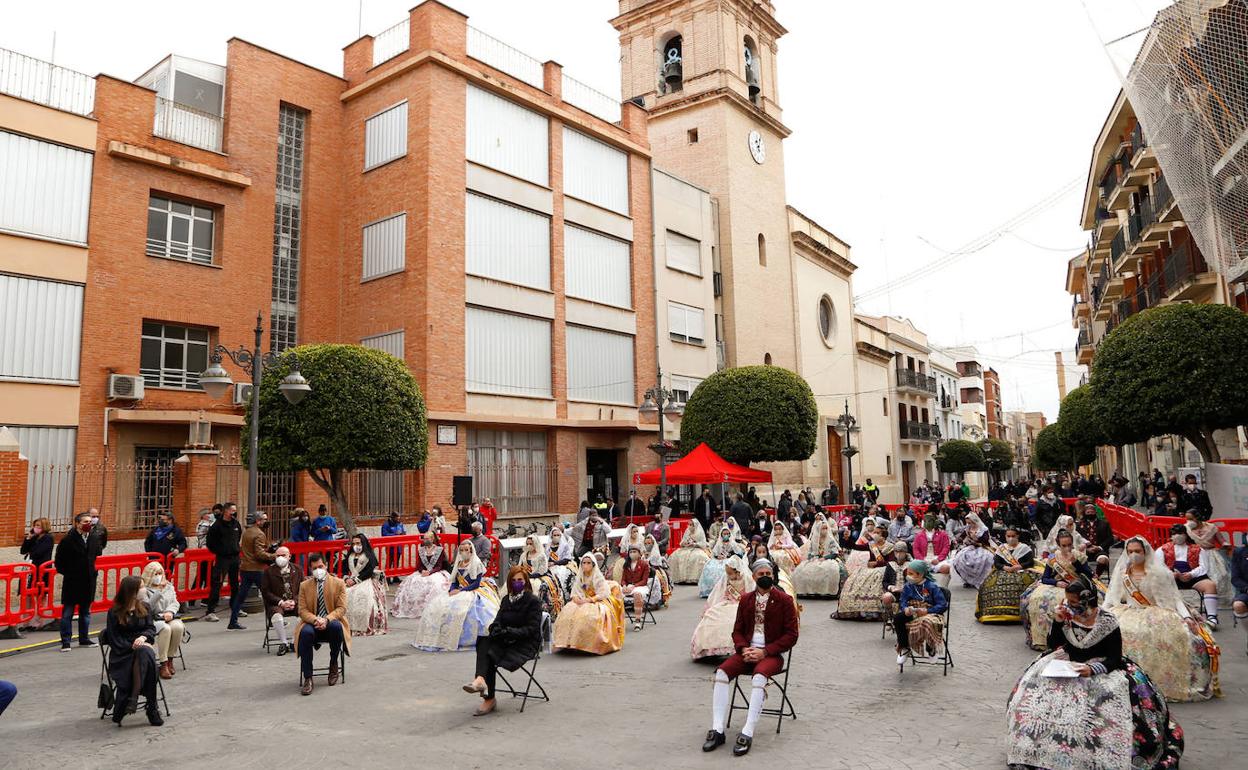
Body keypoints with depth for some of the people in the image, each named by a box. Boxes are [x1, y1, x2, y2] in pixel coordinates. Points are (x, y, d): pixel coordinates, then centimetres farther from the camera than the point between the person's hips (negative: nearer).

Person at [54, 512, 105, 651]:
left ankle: (84, 639, 23)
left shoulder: (95, 538, 3)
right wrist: (65, 573, -4)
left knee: (86, 611, 14)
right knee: (67, 612, 0)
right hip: (72, 582, -5)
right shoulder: (68, 540, -11)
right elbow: (59, 560, -5)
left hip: (89, 581, 5)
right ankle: (65, 642, 7)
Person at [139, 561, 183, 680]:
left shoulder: (169, 586, 16)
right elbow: (147, 608, -14)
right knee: (165, 629, -35)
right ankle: (162, 664, -28)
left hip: (169, 617, 4)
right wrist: (158, 591, -20)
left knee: (178, 627, -29)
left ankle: (170, 659, -13)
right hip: (152, 619, -4)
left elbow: (175, 603, 12)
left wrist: (170, 611, -10)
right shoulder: (144, 589, -1)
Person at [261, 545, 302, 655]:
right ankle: (283, 644, -16)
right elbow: (265, 592, -2)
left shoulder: (297, 569, 11)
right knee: (277, 616, -36)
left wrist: (294, 601, -10)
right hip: (277, 604, -2)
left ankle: (296, 642, -11)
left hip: (295, 603, 2)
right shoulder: (269, 571, 4)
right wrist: (281, 602, -13)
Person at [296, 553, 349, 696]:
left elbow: (341, 608, -1)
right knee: (305, 632, -35)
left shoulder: (338, 583, 6)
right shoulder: (304, 585, 11)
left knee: (336, 626, -37)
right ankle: (307, 678, -28)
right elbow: (302, 610, 3)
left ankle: (333, 665, -10)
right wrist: (315, 620, -19)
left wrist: (327, 620, -21)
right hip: (312, 623, 1)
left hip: (332, 622, -1)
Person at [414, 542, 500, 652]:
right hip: (458, 592, 7)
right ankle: (436, 639, -6)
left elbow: (476, 583, -11)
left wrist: (460, 590, -17)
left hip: (473, 593, -7)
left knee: (457, 608, -32)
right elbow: (454, 582, 14)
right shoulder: (459, 564, 15)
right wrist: (452, 590, -8)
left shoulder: (476, 563, -5)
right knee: (437, 606, -10)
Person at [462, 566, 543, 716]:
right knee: (484, 641, -27)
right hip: (506, 640, 6)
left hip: (526, 643, -5)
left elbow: (532, 629, -11)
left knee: (489, 654, -27)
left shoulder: (533, 601, -4)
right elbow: (498, 620, 10)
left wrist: (511, 632, -22)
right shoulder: (506, 599, 15)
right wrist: (496, 630, -14)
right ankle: (480, 680, -44)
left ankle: (489, 699, -25)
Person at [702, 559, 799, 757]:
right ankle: (717, 730, -20)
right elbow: (737, 630, 15)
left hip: (772, 653, -4)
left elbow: (791, 635, -5)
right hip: (748, 651, 4)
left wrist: (765, 652, -14)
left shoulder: (784, 600, -1)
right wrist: (743, 648, -8)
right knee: (722, 672, -22)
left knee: (759, 676, -36)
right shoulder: (745, 600, 12)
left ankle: (747, 734, -32)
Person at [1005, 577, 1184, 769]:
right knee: (1036, 685, -19)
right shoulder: (1066, 615, -4)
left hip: (1100, 667, -2)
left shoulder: (1107, 622, -14)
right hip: (1068, 665, 2)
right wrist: (1057, 622, -17)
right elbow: (1052, 646, -2)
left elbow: (1115, 658, -13)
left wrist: (1093, 669, -30)